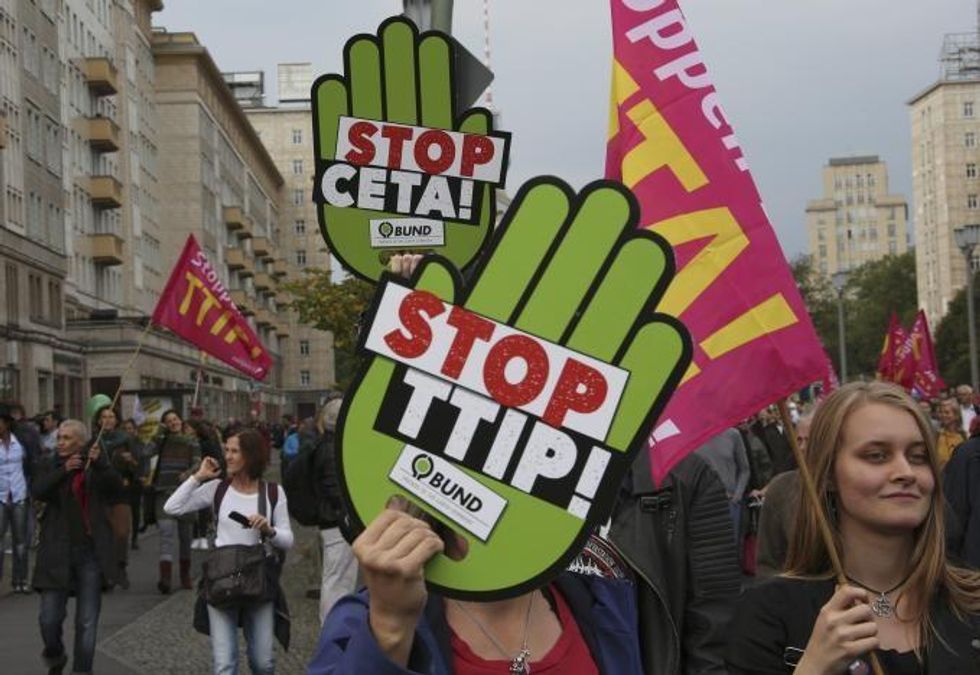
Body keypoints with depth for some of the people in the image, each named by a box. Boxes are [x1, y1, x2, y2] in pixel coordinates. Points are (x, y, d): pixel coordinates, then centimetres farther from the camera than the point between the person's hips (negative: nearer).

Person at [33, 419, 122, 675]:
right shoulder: (51, 466, 6)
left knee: (87, 622, 0)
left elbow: (115, 487, -13)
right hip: (58, 553, 1)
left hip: (91, 551, 0)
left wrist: (100, 463, -29)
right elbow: (38, 491, -11)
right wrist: (63, 471, -26)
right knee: (49, 618, -2)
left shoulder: (96, 467, 4)